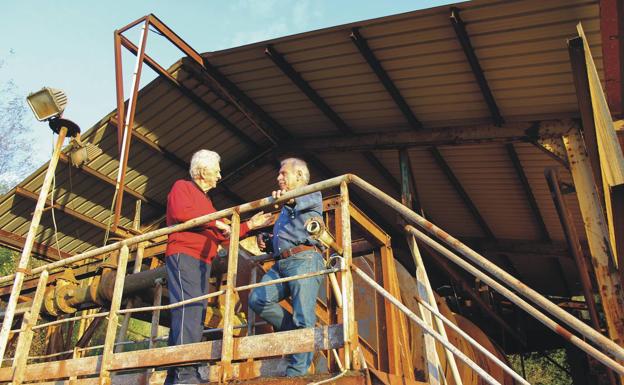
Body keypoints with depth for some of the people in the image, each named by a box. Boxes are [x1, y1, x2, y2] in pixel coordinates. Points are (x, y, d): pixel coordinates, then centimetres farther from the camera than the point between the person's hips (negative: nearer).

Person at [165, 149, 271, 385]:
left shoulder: (205, 199, 32)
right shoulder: (182, 187, 7)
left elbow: (223, 237, 30)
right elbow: (180, 212, -16)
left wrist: (249, 225, 27)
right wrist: (214, 221, -9)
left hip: (202, 262, 9)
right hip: (184, 256, -9)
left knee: (195, 314, 3)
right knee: (188, 309, -20)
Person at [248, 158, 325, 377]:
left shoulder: (312, 195, 12)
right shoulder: (285, 208, 34)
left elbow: (308, 201, -15)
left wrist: (291, 199, -38)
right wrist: (265, 239, 16)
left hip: (304, 260, -7)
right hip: (280, 264, 7)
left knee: (303, 318, -13)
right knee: (257, 299, -13)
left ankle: (297, 372, -11)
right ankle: (292, 330, 4)